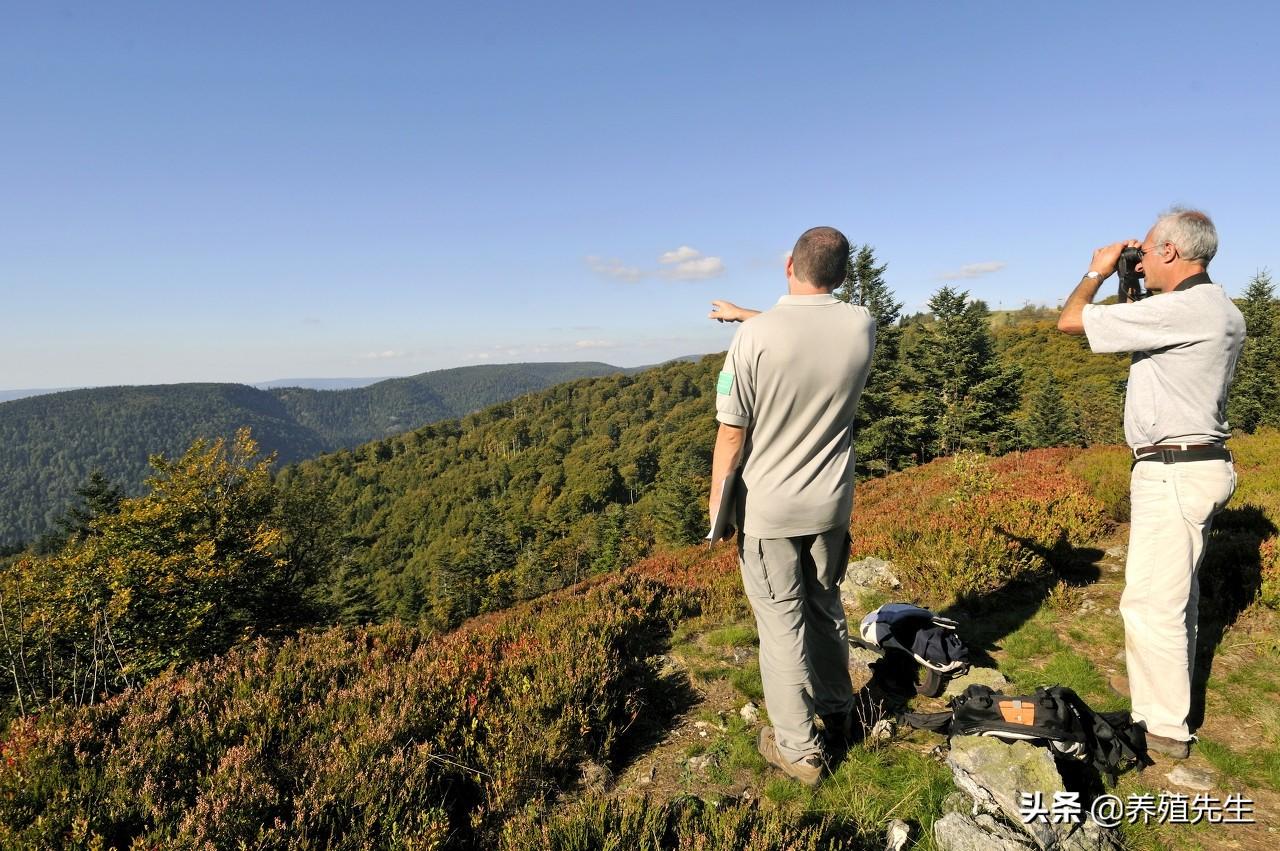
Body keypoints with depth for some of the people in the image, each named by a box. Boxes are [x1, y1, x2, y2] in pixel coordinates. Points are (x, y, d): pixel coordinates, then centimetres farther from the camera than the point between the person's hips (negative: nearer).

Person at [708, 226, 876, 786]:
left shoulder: (755, 336, -20)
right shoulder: (862, 326, -7)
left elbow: (733, 431, -15)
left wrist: (717, 497, -3)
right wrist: (746, 314, 22)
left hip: (768, 508, -4)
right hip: (832, 504, 5)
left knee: (782, 622, 9)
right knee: (826, 607, 23)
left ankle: (799, 750, 22)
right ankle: (836, 708, 43)